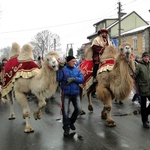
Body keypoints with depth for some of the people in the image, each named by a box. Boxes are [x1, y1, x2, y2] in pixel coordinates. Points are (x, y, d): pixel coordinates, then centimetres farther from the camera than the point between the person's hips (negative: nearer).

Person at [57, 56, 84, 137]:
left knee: (78, 109, 4)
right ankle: (66, 128, 9)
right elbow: (59, 79, -16)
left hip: (75, 93, 4)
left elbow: (82, 79, -4)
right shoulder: (63, 70, -5)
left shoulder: (77, 70, 6)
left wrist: (73, 79, -17)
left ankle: (71, 122, 30)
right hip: (66, 93, -4)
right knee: (65, 111, -3)